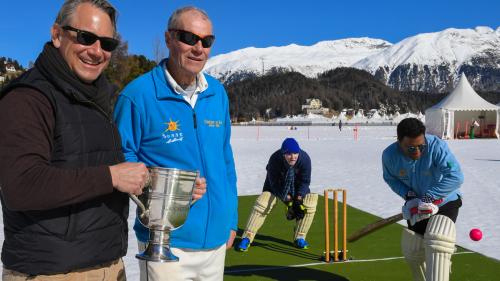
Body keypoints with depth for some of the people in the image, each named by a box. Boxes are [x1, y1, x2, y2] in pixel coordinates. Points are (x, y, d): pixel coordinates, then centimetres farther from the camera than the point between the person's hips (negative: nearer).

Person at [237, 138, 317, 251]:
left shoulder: (305, 159, -30)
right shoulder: (275, 159, -34)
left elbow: (305, 181, -18)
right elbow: (274, 183, -25)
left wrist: (299, 199, -30)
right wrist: (288, 200, -32)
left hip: (297, 186, 2)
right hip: (277, 185, -2)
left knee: (309, 204, -20)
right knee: (262, 204, -22)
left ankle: (299, 238, -2)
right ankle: (247, 238, -12)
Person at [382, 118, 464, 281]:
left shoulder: (437, 147, -31)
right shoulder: (390, 155, -19)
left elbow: (455, 177, -38)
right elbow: (391, 179, -2)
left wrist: (429, 197, -39)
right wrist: (408, 196, -18)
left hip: (445, 202, -4)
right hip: (417, 205, 5)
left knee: (437, 243, -27)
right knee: (412, 249, 13)